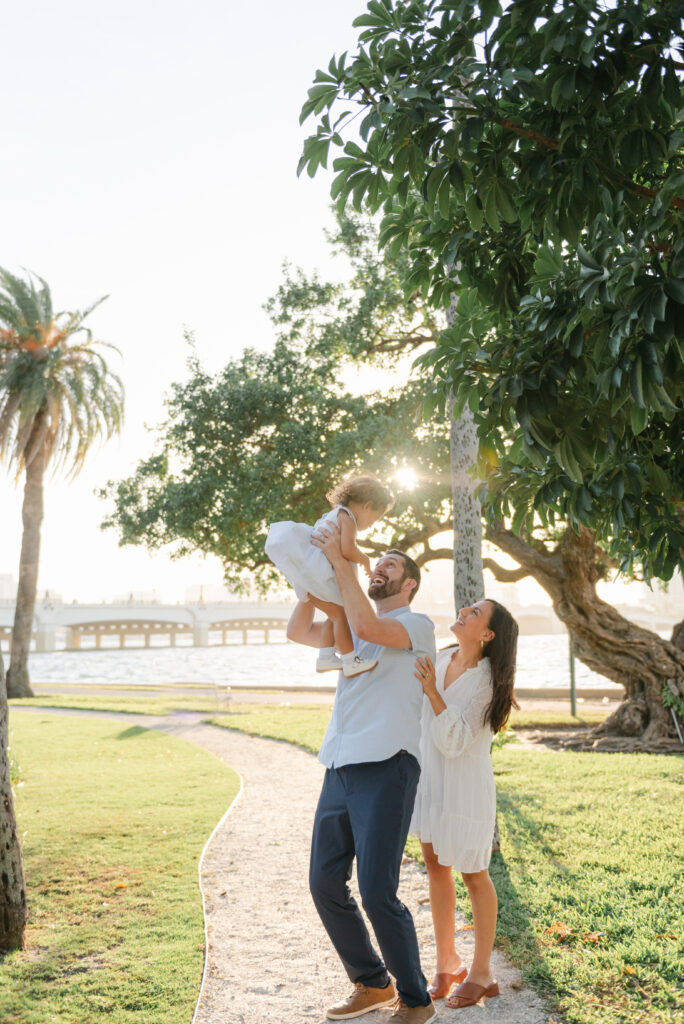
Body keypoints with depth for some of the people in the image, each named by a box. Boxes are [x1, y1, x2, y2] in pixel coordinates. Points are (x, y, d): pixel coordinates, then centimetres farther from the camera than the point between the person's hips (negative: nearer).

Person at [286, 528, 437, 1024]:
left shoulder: (418, 625, 2)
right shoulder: (351, 629, 23)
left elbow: (369, 627, -17)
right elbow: (298, 630, 16)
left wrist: (341, 561, -12)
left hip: (386, 770, -7)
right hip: (340, 772, 7)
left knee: (377, 893, -10)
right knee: (326, 884, 8)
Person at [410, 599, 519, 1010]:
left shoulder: (487, 681, -20)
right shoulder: (444, 658, -1)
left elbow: (454, 741, -26)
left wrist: (432, 692, -33)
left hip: (465, 784, -7)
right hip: (429, 776, 7)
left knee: (474, 876, 5)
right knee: (436, 868, 14)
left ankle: (482, 974, 20)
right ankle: (447, 964, 28)